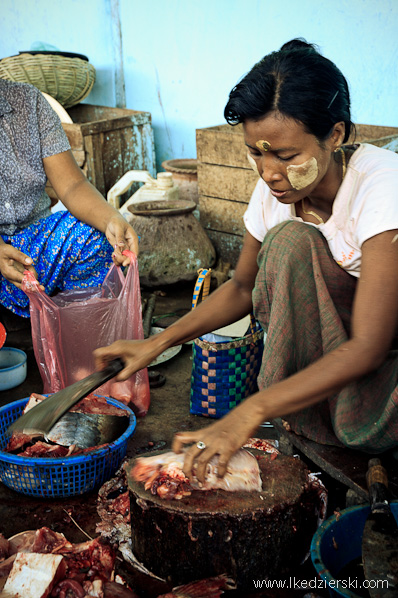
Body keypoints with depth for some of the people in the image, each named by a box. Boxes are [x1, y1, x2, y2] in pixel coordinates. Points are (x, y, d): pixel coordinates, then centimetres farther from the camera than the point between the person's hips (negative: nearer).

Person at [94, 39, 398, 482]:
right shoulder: (275, 188, -11)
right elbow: (243, 287, 4)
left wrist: (249, 414, -39)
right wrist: (159, 342, -9)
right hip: (326, 335, 5)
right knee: (288, 242, -23)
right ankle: (304, 427, -13)